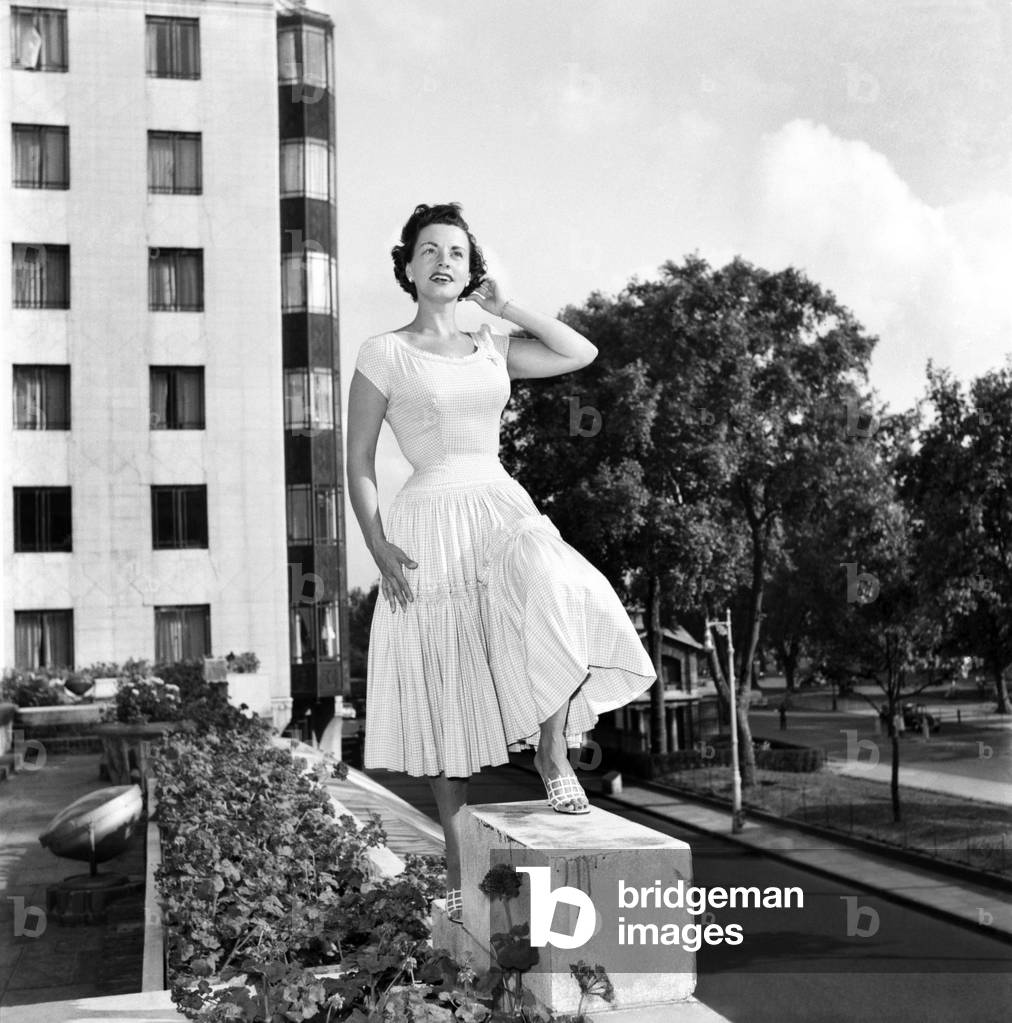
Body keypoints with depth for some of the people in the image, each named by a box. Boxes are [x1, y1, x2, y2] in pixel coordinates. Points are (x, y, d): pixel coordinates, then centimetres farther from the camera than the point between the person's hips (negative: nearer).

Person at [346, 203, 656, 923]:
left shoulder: (490, 349, 15)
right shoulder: (384, 354, 2)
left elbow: (582, 353, 13)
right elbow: (359, 464, 1)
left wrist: (503, 305, 12)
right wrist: (379, 547, -11)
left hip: (504, 511, 4)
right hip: (432, 525, -3)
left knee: (570, 607, -30)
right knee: (447, 704, 0)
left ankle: (552, 753, -8)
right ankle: (459, 871, 12)